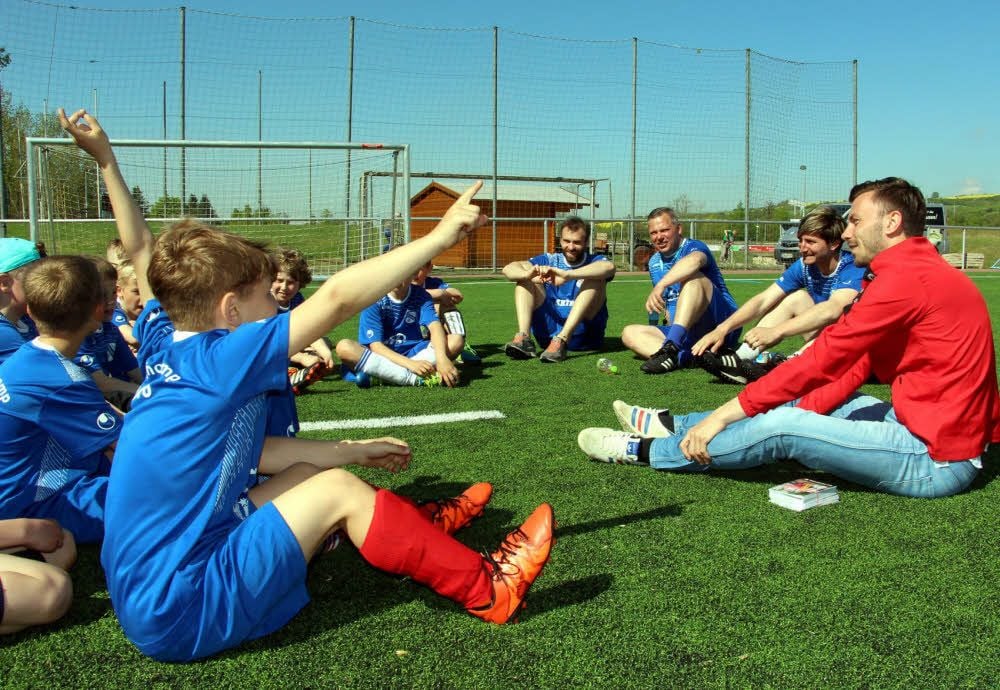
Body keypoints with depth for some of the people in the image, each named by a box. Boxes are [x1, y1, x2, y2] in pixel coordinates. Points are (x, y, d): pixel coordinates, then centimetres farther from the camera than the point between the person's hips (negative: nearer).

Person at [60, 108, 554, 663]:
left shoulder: (164, 349, 4)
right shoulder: (217, 360, -19)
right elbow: (337, 296, -22)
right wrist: (439, 237, -15)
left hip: (143, 596, 9)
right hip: (181, 615, -9)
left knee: (308, 472, 13)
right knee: (336, 491, -7)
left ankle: (416, 530, 31)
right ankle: (485, 588, 4)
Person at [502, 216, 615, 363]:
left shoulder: (594, 261, 3)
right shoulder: (549, 260, 11)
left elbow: (609, 267, -24)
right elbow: (508, 269, -2)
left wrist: (567, 275, -37)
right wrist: (528, 274, -27)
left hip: (582, 332, -2)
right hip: (548, 328, 3)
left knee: (595, 278, -20)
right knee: (524, 273, -4)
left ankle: (561, 340, -35)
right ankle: (523, 338, -26)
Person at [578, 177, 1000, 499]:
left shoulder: (907, 277, -19)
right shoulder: (918, 270, 14)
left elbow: (821, 361, -21)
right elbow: (853, 371, 10)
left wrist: (723, 415, -16)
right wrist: (800, 413, 2)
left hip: (935, 460, -9)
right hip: (940, 430, 9)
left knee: (779, 428, -11)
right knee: (814, 399, 14)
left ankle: (645, 451, 4)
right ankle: (674, 426, 21)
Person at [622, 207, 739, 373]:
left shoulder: (694, 247, -5)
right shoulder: (654, 263, 18)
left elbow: (694, 261, -33)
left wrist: (661, 285, -44)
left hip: (721, 326, -7)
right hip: (691, 337, 7)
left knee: (694, 278, -29)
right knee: (630, 332, -7)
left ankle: (671, 348, -45)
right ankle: (684, 357, -36)